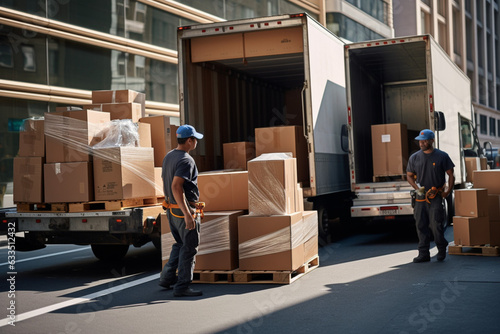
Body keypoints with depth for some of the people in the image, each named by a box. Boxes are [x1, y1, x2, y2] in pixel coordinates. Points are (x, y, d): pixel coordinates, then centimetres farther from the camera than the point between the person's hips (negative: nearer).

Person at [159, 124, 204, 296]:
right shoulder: (186, 160, -19)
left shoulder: (168, 157, 10)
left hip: (171, 209, 9)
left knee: (181, 244, 21)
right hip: (183, 209, -9)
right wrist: (187, 214, -29)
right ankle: (182, 287, 3)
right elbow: (176, 187, -28)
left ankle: (167, 278, 21)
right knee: (190, 248, 0)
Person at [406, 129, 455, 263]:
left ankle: (442, 249, 15)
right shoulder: (414, 158, 8)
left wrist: (447, 192, -4)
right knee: (421, 225, 3)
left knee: (436, 224, -8)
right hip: (421, 197, 3)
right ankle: (423, 254, 10)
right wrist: (417, 188, -1)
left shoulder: (442, 156, 0)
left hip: (436, 197, -3)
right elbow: (409, 176, 15)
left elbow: (451, 175, 5)